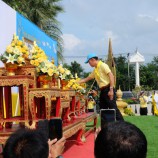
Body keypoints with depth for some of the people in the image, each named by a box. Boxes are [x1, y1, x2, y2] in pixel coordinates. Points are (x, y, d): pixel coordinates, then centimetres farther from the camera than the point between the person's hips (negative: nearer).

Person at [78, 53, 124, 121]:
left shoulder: (102, 65, -7)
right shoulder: (95, 70, 19)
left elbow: (111, 76, -16)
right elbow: (87, 79, 30)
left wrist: (111, 89, -22)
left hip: (108, 89, -9)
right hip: (103, 91, 9)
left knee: (113, 108, -12)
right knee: (103, 109, 10)